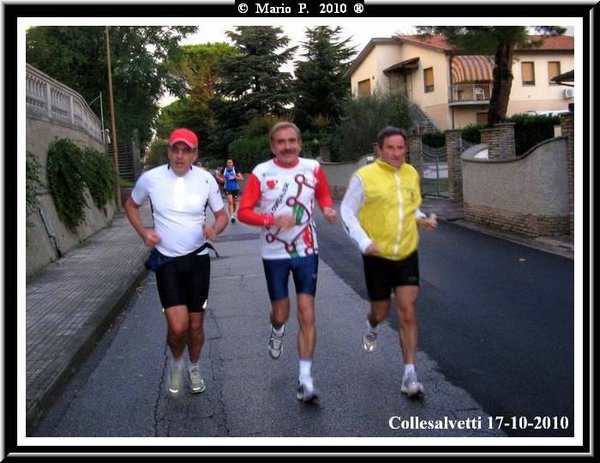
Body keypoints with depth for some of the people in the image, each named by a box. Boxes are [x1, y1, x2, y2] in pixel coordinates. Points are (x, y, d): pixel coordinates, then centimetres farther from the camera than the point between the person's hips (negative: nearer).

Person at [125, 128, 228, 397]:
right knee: (178, 326, -13)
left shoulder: (206, 179, -7)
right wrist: (143, 232, -5)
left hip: (197, 259, 1)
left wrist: (214, 230, -18)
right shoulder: (151, 178, -8)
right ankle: (176, 361, 20)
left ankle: (193, 367, 38)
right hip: (166, 261, -1)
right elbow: (131, 205, 11)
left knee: (196, 324, 11)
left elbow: (221, 215, 4)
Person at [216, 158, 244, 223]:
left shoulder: (235, 169, -10)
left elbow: (241, 178, -12)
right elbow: (222, 180, 9)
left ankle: (234, 212, 42)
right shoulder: (224, 170, -2)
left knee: (234, 202, 15)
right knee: (230, 201, -16)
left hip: (235, 188, 0)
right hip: (228, 188, 0)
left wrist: (235, 177, -25)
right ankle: (231, 216, -19)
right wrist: (217, 176, -8)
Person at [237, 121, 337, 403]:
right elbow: (243, 212, -9)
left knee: (307, 315, -5)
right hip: (274, 254, -1)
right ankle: (277, 332, 50)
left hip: (306, 251, 1)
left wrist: (327, 208, -6)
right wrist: (273, 220, -24)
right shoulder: (261, 173, -9)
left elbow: (323, 194, 16)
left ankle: (305, 378, 3)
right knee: (281, 314, 11)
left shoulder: (312, 168, -2)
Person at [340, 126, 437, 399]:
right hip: (377, 256, -2)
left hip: (407, 254, 3)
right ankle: (371, 327, 51)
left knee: (408, 313, -4)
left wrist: (421, 219, -2)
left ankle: (410, 374, 3)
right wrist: (364, 242, -18)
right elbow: (346, 212, -6)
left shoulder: (412, 174, 3)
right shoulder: (364, 176, -11)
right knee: (381, 310, 12)